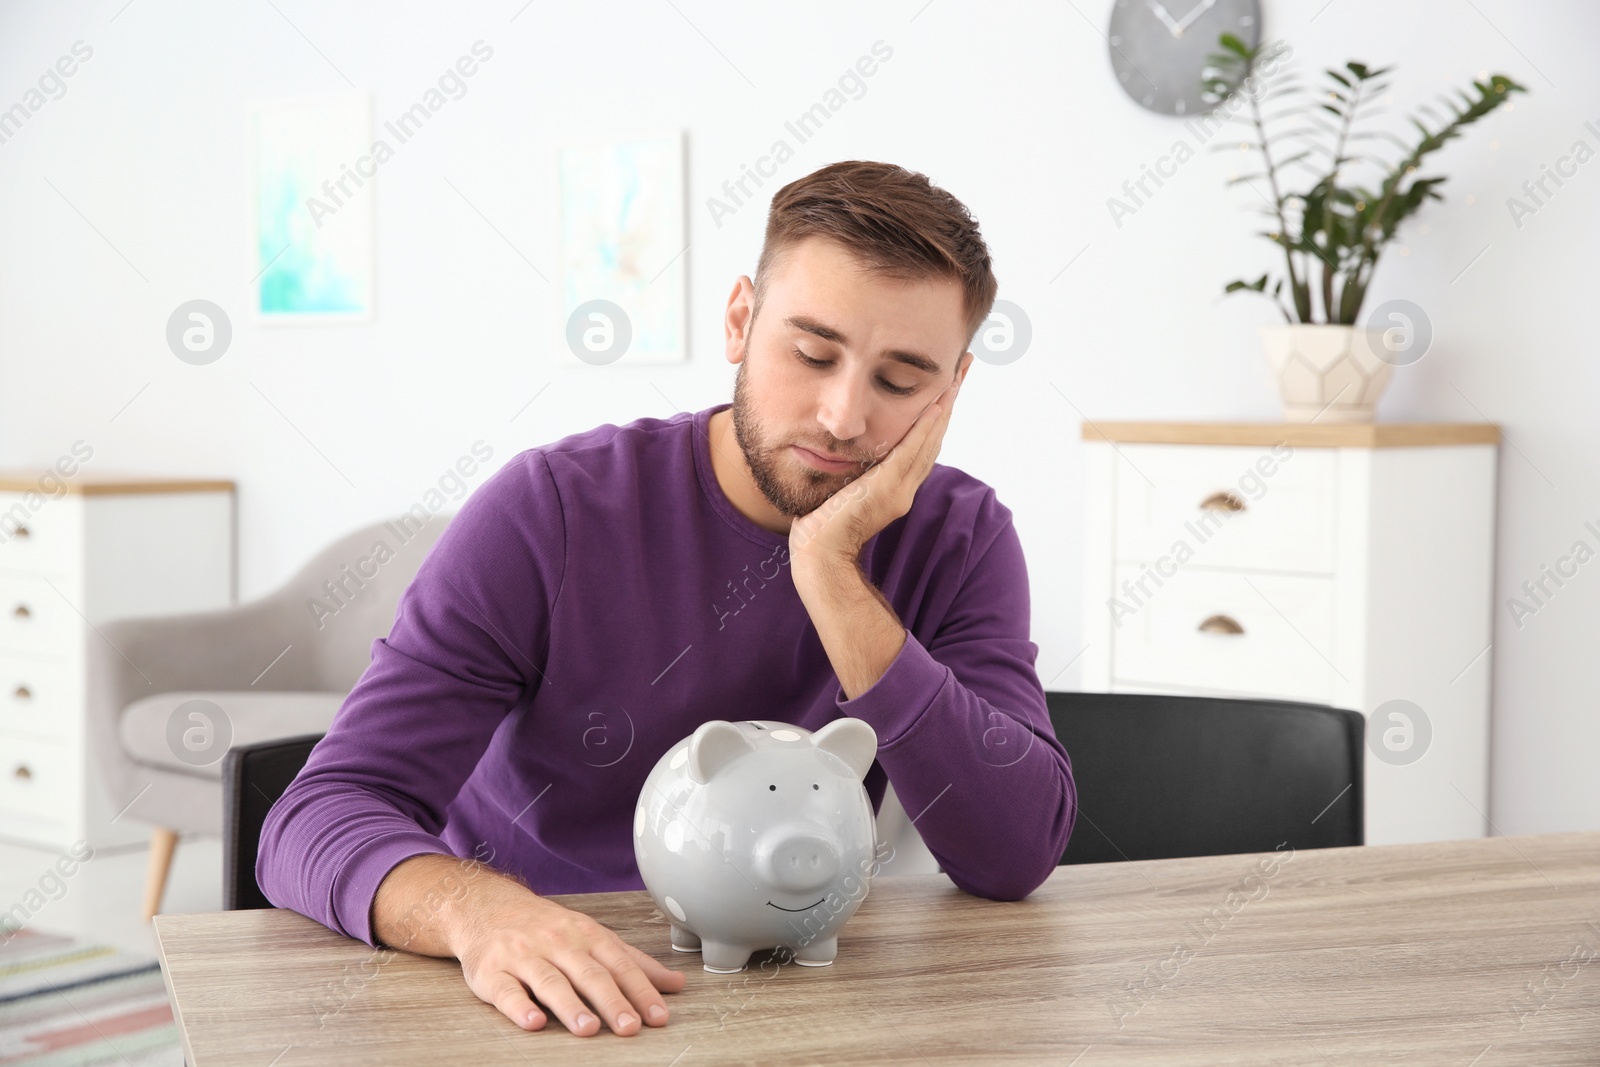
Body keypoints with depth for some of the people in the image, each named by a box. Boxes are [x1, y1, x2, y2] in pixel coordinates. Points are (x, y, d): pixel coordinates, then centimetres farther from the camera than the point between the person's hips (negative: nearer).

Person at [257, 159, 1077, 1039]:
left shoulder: (958, 536, -4)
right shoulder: (552, 511, -12)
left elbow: (1017, 856, -16)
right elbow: (320, 818, -17)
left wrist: (831, 572, -22)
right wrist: (481, 913, -39)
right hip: (535, 1004, 0)